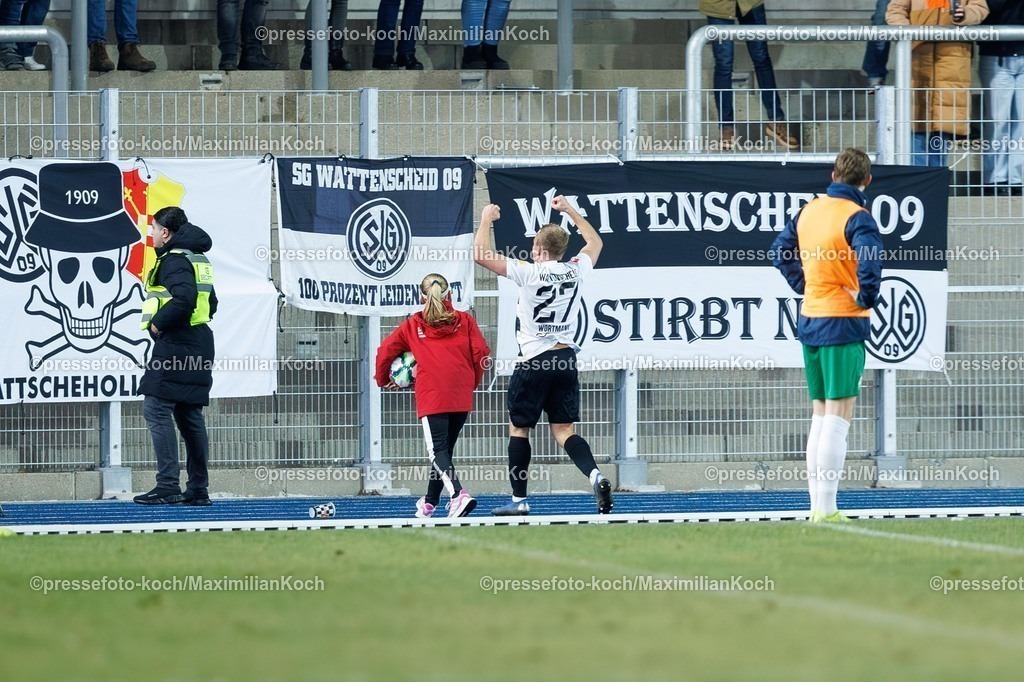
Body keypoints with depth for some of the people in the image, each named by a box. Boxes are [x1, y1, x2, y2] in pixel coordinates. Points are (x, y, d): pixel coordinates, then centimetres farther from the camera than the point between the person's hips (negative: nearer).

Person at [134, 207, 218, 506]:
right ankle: (198, 489, 11)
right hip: (199, 345, 10)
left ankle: (167, 486, -16)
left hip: (175, 344, -10)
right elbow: (210, 302, 26)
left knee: (156, 409, -9)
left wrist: (158, 323, -14)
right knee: (189, 414, 12)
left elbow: (184, 298, -26)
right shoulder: (199, 259, 19)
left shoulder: (174, 259, -11)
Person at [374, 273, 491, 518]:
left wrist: (382, 379, 31)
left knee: (438, 450, -10)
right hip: (461, 397, 3)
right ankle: (431, 501, 28)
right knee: (445, 448, 17)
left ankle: (459, 495, -34)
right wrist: (473, 382, 21)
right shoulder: (464, 321, 13)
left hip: (431, 396, -3)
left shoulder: (413, 325, 12)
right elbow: (480, 352, 5)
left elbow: (385, 350, 13)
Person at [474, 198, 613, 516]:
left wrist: (486, 220, 5)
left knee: (518, 427, 9)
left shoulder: (529, 272, -11)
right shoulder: (575, 271, 4)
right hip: (566, 358, 5)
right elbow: (595, 242, 26)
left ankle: (519, 499, 11)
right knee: (563, 430, 5)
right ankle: (595, 475, -20)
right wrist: (569, 210, 32)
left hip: (534, 361, -5)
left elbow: (481, 254, -10)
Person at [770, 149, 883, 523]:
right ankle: (826, 509, -11)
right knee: (838, 418, -7)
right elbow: (870, 258, -30)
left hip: (810, 320, 7)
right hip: (843, 324, -7)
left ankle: (816, 505, 15)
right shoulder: (856, 217, -13)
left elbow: (780, 251, 21)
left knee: (820, 415, 15)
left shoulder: (809, 211, 9)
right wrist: (867, 298, -15)